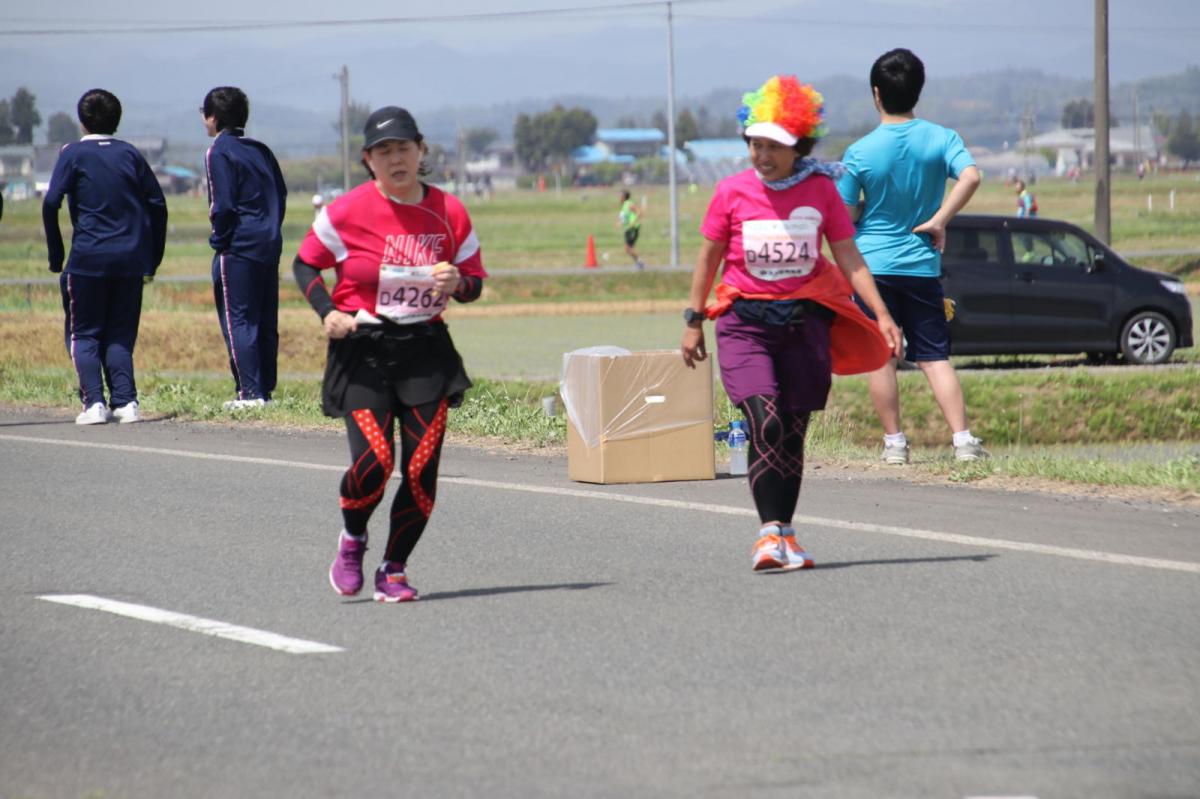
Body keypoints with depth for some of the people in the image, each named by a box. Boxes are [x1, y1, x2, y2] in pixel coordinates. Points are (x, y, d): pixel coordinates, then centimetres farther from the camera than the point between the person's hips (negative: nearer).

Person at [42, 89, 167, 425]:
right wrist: (153, 259, 14)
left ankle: (94, 402, -7)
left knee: (84, 335, 6)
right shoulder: (130, 154, 10)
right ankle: (125, 402, -1)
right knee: (121, 335, 12)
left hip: (88, 258, -3)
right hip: (131, 259, 3)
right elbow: (157, 205, 9)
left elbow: (51, 204, -9)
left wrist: (55, 258, -2)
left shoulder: (73, 154, 0)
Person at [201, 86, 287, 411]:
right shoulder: (261, 150, 14)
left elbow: (223, 205, -14)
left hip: (238, 249, -8)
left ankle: (250, 392, -11)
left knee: (237, 320, -5)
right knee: (265, 322, 10)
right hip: (270, 244, 8)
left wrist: (219, 240, -4)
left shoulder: (219, 152, -8)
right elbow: (281, 195, 15)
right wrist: (271, 230, 16)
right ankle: (265, 389, 12)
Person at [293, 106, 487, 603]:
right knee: (373, 461, -17)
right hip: (362, 352, -3)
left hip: (426, 350, 3)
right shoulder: (347, 212, -6)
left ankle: (393, 571, 12)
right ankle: (352, 540, 16)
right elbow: (305, 265, 6)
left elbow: (474, 280, 12)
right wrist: (327, 313, -9)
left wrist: (458, 283, -12)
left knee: (422, 468, -5)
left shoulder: (449, 213, 2)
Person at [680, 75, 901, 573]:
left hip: (805, 320, 2)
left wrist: (882, 315, -3)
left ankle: (784, 535, 14)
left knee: (793, 432, 5)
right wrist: (694, 320, 9)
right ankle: (771, 532, -19)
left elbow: (848, 258, 4)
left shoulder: (821, 190, 1)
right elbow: (708, 258, 8)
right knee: (766, 424, -18)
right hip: (745, 320, -2)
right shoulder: (733, 192, -2)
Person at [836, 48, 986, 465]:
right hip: (922, 264, 2)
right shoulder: (941, 138, -3)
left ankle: (894, 442, 8)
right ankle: (963, 439, -4)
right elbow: (970, 177, -19)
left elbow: (844, 215, -6)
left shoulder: (860, 152, -8)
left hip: (872, 263, -2)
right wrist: (937, 221, -11)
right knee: (935, 356, 5)